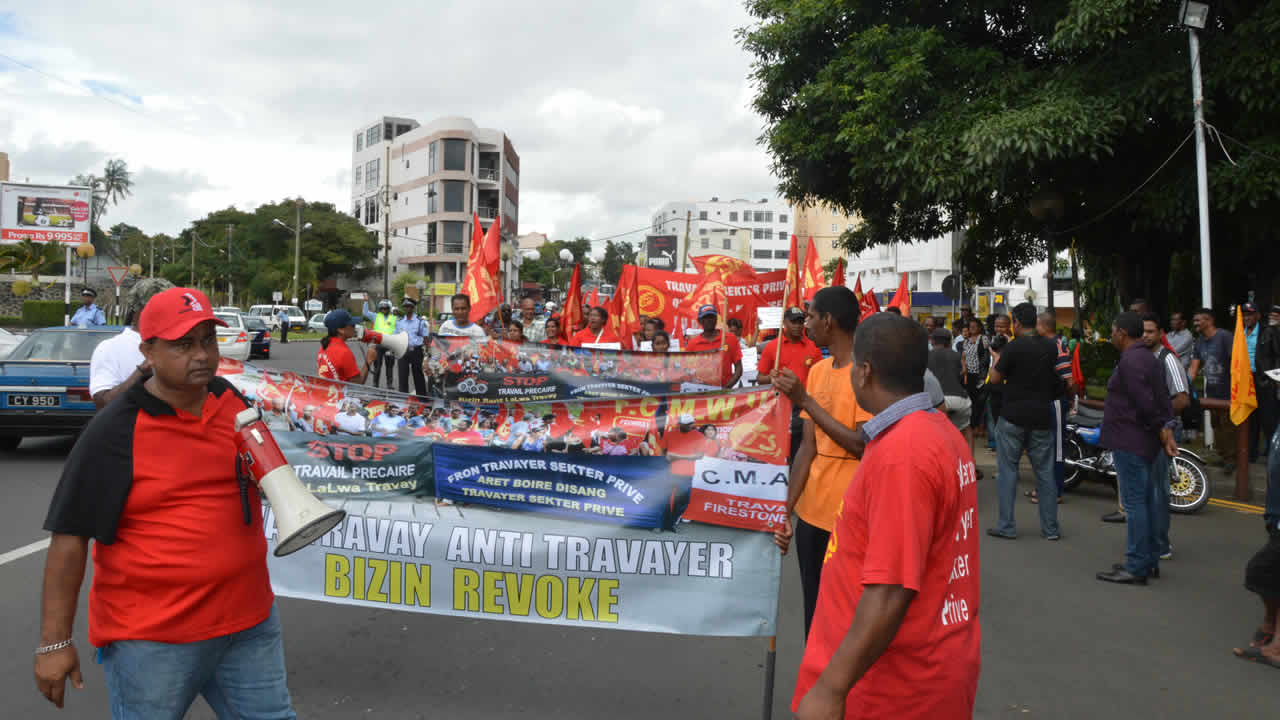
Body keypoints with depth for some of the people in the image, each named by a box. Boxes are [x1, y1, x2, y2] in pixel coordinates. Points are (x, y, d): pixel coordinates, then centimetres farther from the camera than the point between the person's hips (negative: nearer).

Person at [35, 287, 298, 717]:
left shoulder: (234, 401, 2)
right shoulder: (113, 432, -13)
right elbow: (70, 538, -11)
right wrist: (54, 642, -11)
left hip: (249, 622, 5)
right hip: (152, 638, -5)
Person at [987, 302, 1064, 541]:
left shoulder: (1014, 347, -13)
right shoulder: (1050, 347, 4)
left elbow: (995, 378, -8)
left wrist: (996, 357, 11)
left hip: (1013, 417, -4)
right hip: (1041, 417, 5)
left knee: (1007, 470, 4)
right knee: (1045, 471, 10)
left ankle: (1006, 526, 5)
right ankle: (1050, 528, 14)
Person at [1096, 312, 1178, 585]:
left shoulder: (1130, 361, -17)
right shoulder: (1149, 358, 16)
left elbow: (1145, 402, -21)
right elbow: (1163, 398, 12)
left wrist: (1162, 431, -12)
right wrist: (1167, 428, 5)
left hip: (1129, 441, -11)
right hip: (1145, 440, 11)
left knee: (1133, 503, -7)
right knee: (1146, 500, 15)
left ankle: (1136, 568, -3)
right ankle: (1149, 560, 24)